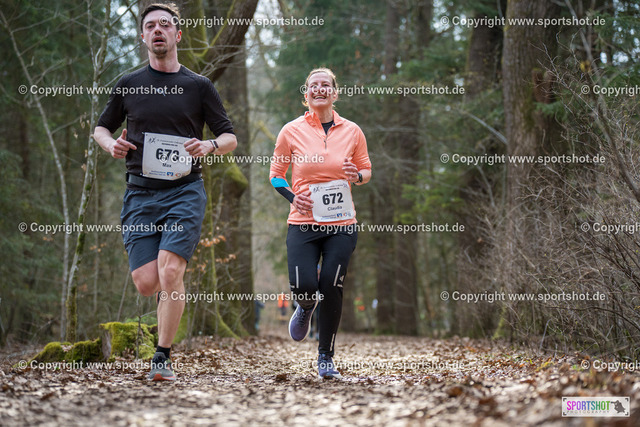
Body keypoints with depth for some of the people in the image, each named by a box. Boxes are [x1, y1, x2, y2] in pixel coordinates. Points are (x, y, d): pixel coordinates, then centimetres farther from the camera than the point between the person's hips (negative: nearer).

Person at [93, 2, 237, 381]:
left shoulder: (199, 86, 7)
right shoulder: (128, 85, 11)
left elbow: (231, 138, 9)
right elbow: (101, 128, 22)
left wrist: (209, 146, -14)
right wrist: (110, 144, -1)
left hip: (185, 190, -2)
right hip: (140, 194, 2)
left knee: (169, 272, -18)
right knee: (146, 283, -6)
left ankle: (163, 357, -5)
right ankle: (177, 283, 32)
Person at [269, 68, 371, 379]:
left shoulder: (351, 131, 5)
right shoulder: (292, 131, 2)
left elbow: (366, 170, 16)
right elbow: (275, 173, 11)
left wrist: (357, 176, -7)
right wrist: (291, 196, -7)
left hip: (342, 224, 1)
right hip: (303, 223, -1)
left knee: (331, 287, -7)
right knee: (304, 287, -14)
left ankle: (326, 357, 10)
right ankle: (306, 308, 27)